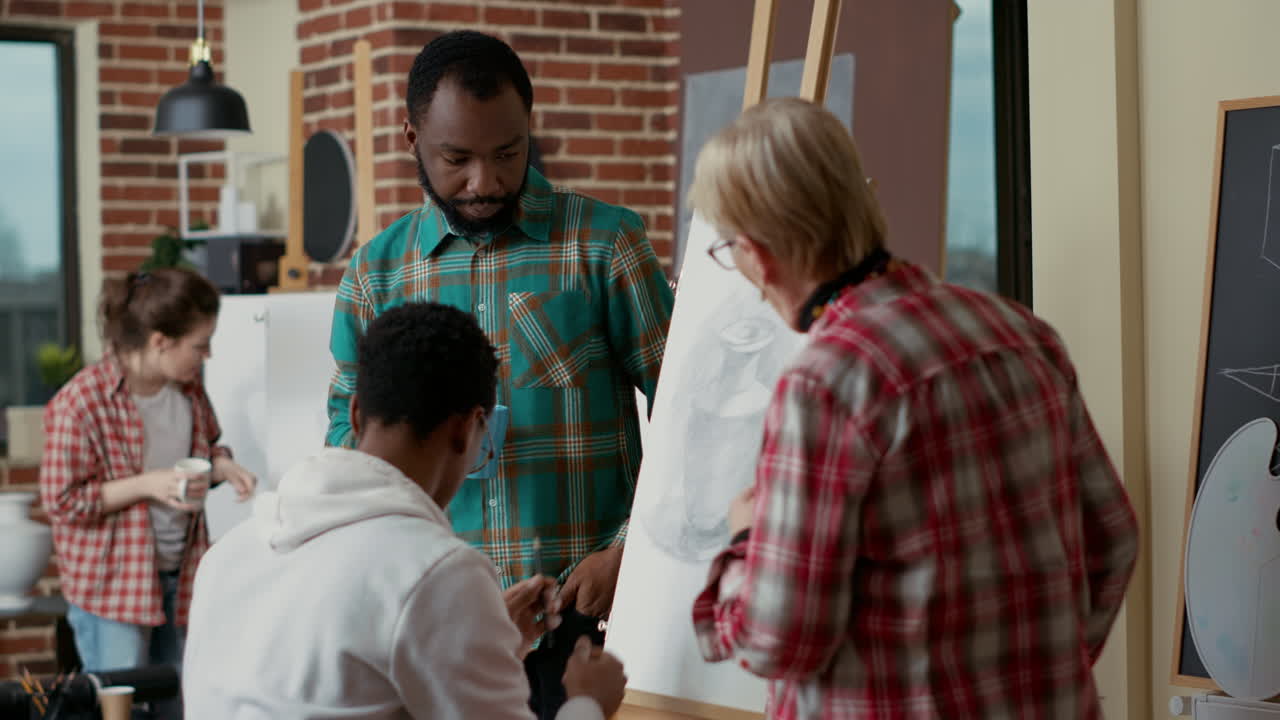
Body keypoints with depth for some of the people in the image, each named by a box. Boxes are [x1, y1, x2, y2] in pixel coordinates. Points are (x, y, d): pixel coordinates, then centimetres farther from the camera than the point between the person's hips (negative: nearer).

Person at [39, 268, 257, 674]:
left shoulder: (188, 385, 2)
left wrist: (224, 467, -4)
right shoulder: (81, 403, -20)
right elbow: (61, 501, -16)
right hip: (112, 583, -6)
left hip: (179, 574, 6)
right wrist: (147, 485, -24)